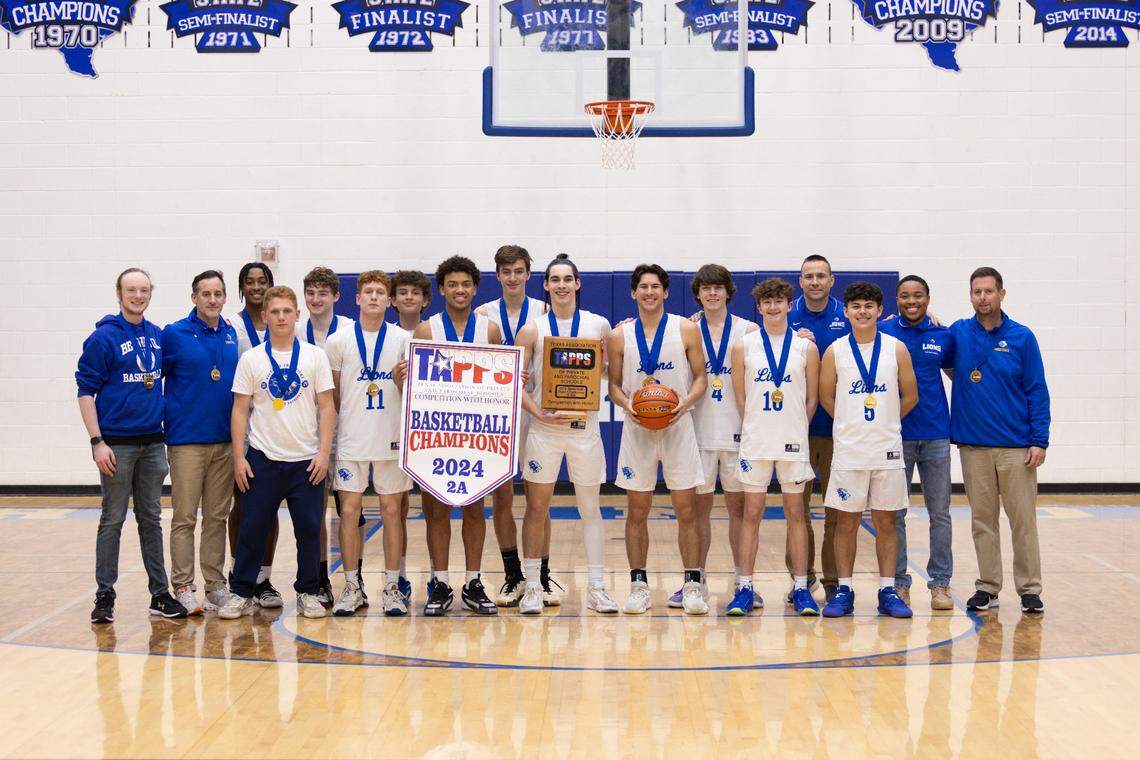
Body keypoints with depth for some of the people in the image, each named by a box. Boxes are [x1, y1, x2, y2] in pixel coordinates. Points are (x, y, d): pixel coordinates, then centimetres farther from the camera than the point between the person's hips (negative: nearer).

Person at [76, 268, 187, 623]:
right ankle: (104, 596, 9)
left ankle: (160, 594, 16)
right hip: (117, 444, -5)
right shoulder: (103, 337, -7)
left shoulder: (158, 336, 8)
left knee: (151, 519, 10)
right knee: (113, 520, 1)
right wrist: (97, 441, -14)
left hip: (152, 442, 5)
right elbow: (86, 391, -8)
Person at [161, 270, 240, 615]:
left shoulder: (232, 335, 9)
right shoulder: (174, 334, -4)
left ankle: (215, 584, 16)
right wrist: (165, 419, -4)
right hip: (186, 441, -4)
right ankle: (183, 587, 5)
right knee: (185, 518, -1)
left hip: (224, 441, 4)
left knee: (217, 517, 9)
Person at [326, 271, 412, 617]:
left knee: (392, 509, 3)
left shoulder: (403, 339, 6)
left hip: (392, 437, 1)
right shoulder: (339, 340, 4)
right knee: (350, 510, 0)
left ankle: (392, 587, 11)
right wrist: (346, 419, 4)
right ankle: (352, 587, 10)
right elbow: (330, 391, 10)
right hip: (351, 439, 0)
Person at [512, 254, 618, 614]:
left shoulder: (598, 325, 4)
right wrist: (539, 413, -13)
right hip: (544, 427, -1)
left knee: (591, 507, 6)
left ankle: (596, 588, 12)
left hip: (585, 425, 1)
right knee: (536, 507, 4)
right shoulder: (532, 330, 1)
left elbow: (607, 371, 13)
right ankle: (534, 586, 13)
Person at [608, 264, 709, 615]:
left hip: (677, 426, -1)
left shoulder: (686, 330, 0)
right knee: (637, 512, 5)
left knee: (686, 511, 0)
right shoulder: (620, 336, 3)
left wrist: (685, 403, -17)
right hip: (637, 428, 1)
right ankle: (639, 585, 14)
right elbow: (614, 385, 8)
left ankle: (692, 585, 8)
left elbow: (701, 378, 2)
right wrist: (627, 405, -13)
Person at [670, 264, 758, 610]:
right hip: (700, 429, 1)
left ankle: (743, 582, 13)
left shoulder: (747, 330, 3)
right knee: (699, 507, 6)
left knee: (739, 506, 5)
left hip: (737, 429, -1)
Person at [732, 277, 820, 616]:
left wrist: (794, 429, 6)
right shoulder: (744, 346, 3)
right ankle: (744, 588, 8)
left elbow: (811, 399, 7)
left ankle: (801, 588, 12)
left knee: (795, 514, 5)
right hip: (754, 443, 0)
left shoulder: (806, 348, 3)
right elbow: (740, 397, 5)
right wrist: (754, 430, 4)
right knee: (751, 514, 3)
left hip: (793, 442, 0)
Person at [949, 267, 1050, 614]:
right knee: (982, 520, 7)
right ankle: (987, 587, 16)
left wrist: (1039, 441, -7)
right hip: (973, 446, 2)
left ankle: (1029, 589, 10)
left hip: (1016, 447, -2)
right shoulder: (957, 334, 5)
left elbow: (1037, 391, 0)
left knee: (1023, 519, 1)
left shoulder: (1022, 337, 0)